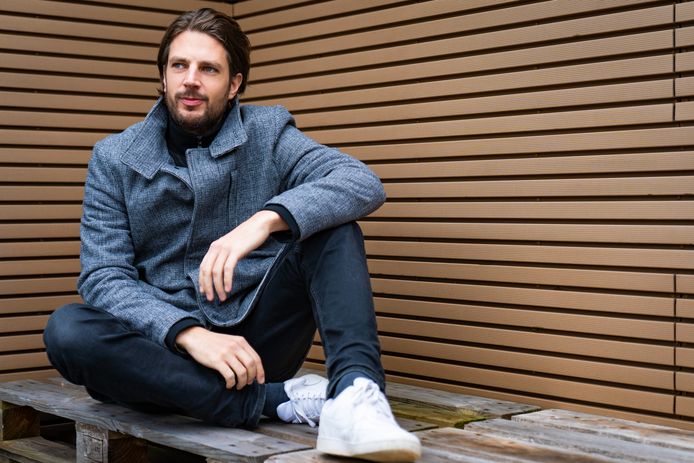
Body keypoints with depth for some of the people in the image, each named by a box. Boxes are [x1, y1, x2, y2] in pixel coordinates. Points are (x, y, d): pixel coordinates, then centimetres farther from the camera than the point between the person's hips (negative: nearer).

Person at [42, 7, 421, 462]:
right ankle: (277, 399, -29)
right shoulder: (114, 159, 2)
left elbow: (364, 183, -15)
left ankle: (354, 389, -39)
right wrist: (189, 333, -26)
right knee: (67, 330, -28)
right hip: (167, 347, 0)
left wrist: (266, 219, -33)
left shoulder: (268, 133, 1)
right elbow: (103, 276, -8)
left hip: (259, 335, 1)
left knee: (330, 222, -17)